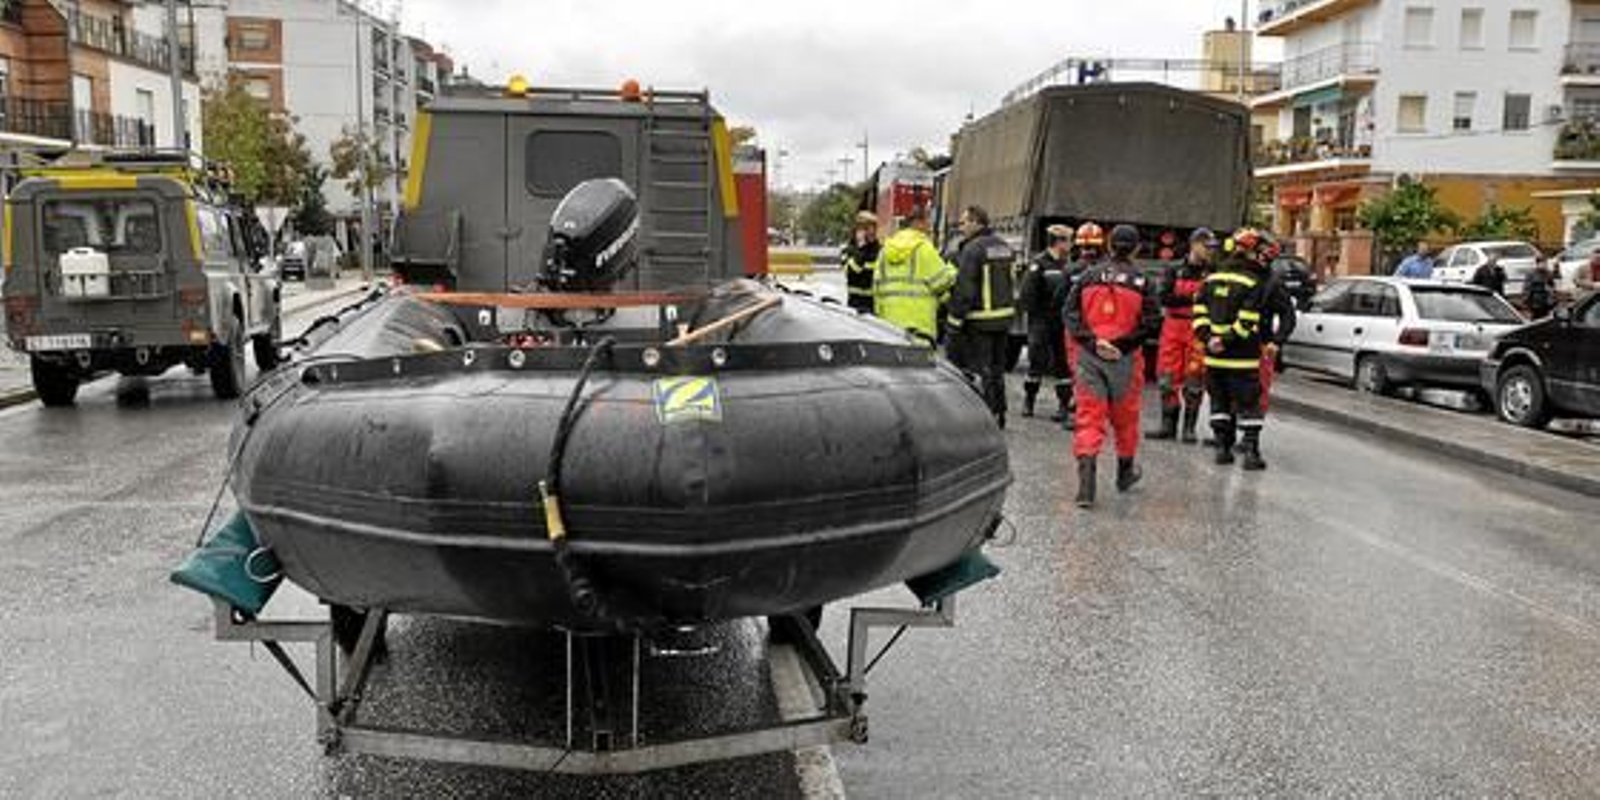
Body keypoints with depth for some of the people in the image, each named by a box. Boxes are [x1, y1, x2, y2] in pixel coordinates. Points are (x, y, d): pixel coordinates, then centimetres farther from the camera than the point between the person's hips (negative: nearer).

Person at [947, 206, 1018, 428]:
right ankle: (998, 414, 22)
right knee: (997, 368, 15)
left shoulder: (972, 249, -15)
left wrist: (955, 320, -17)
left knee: (980, 368, -3)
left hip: (979, 320, -8)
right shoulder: (1005, 247, 12)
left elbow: (964, 290, -19)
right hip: (1004, 316, 8)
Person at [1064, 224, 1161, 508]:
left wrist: (1091, 341, -7)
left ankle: (1086, 483, -13)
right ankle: (1125, 472, 35)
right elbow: (1152, 323, -9)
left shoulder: (1088, 276, 3)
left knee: (1088, 416, 0)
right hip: (1124, 358, -1)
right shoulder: (1142, 282, -4)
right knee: (1125, 417, 17)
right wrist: (1125, 343, -6)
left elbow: (1071, 314, -2)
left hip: (1089, 356, 1)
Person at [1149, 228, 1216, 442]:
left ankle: (1189, 427, 8)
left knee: (1194, 379, -1)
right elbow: (1164, 298, -3)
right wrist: (1191, 299, -15)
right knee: (1168, 377, 3)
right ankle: (1168, 425, 13)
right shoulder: (1176, 271, 7)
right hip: (1173, 327, 2)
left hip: (1198, 330, -2)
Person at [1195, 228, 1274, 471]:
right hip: (1242, 359, -5)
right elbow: (1247, 322, -20)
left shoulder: (1212, 279, 10)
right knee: (1248, 405, 2)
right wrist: (1228, 341, -13)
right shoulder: (1254, 284, -10)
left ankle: (1222, 448, 15)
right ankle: (1251, 452, 1)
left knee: (1220, 403, 14)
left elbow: (1199, 311, 5)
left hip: (1214, 355, 6)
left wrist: (1208, 337, -1)